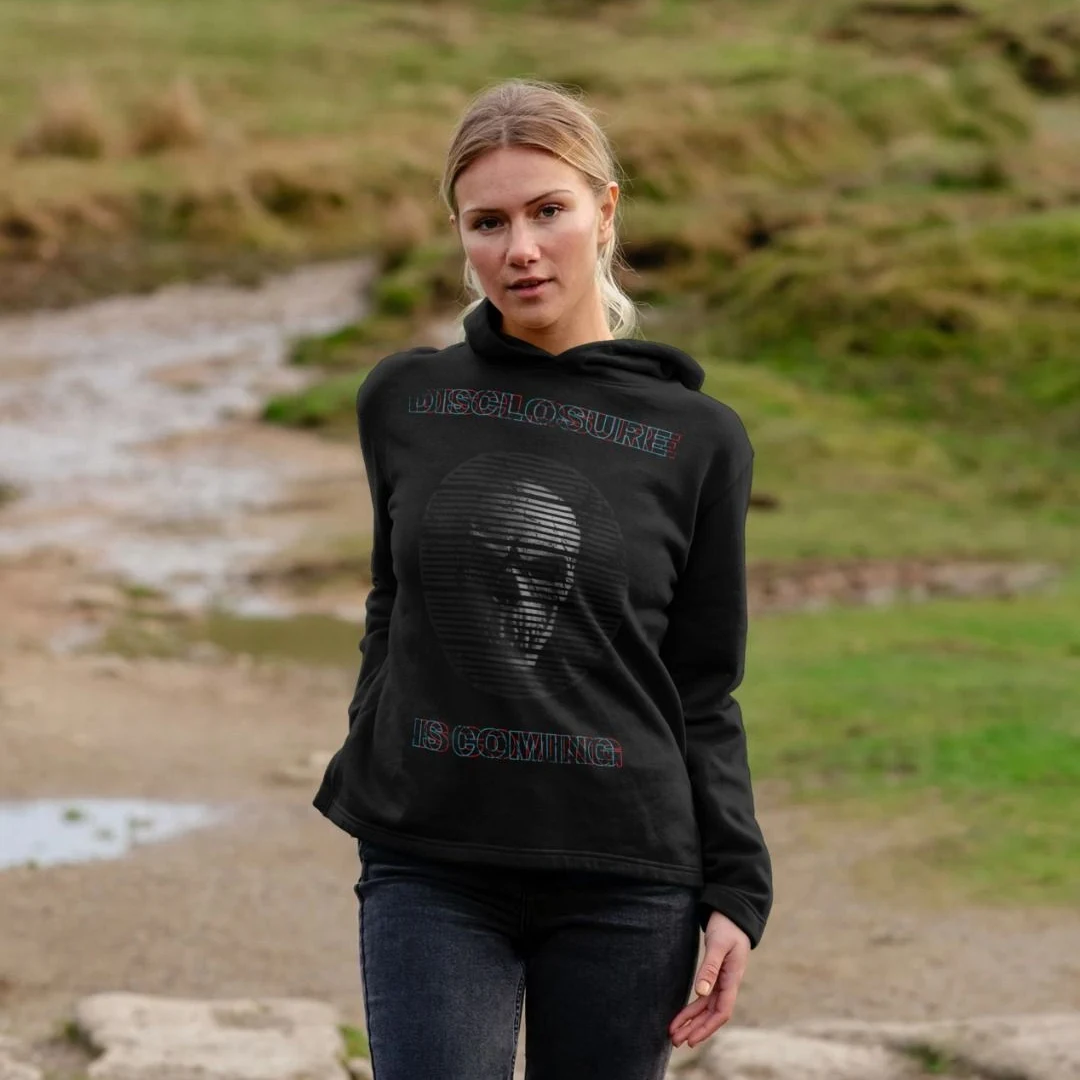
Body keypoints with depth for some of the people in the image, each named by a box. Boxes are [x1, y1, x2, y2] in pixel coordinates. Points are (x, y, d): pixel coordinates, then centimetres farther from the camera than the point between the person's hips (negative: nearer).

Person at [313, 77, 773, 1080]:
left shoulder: (698, 439, 2)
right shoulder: (403, 403, 5)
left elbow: (702, 692, 6)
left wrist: (735, 893, -1)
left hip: (624, 878, -1)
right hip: (430, 871, 1)